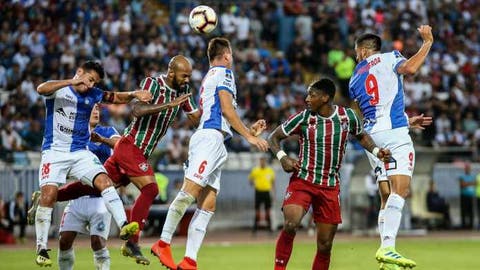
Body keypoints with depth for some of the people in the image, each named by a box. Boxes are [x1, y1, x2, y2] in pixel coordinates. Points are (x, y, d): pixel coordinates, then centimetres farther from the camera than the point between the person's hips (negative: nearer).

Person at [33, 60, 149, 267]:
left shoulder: (92, 95, 10)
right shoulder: (58, 89, -4)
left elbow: (117, 97, 11)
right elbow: (41, 89, -25)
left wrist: (134, 94, -10)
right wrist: (72, 82, -33)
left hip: (80, 153, 4)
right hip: (54, 152, -4)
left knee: (104, 180, -17)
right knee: (49, 194, -18)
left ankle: (123, 226, -26)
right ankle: (41, 249, -9)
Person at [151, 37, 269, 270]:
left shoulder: (208, 78, 31)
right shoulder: (223, 73, 3)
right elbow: (227, 110, -7)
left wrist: (248, 130, 38)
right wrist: (249, 136, -5)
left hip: (209, 138, 10)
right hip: (210, 137, -10)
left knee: (207, 206, 0)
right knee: (190, 191, -19)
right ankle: (163, 243, -20)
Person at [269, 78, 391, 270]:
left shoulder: (348, 116, 0)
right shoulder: (303, 118, -5)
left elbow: (361, 136, 21)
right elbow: (273, 137, 4)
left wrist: (376, 151, 4)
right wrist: (282, 157, -14)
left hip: (330, 187, 2)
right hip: (302, 181, -2)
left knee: (325, 245, 3)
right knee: (291, 224, -28)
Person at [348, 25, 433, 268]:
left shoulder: (355, 78, 23)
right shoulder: (388, 58, 7)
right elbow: (410, 68, -16)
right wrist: (427, 42, -2)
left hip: (371, 134, 7)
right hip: (393, 132, -7)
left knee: (387, 196, 8)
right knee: (400, 188, -17)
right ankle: (387, 247, -34)